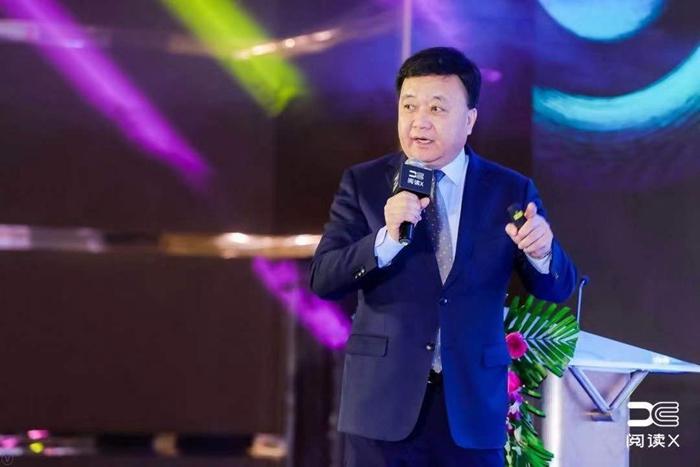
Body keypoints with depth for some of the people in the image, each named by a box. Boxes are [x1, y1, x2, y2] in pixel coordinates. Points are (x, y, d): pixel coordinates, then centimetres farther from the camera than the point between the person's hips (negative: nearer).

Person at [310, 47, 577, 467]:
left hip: (473, 404, 1)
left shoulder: (511, 191, 3)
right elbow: (323, 279, -6)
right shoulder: (364, 183, 1)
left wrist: (542, 252, -22)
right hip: (384, 401, -1)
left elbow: (558, 288, 2)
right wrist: (387, 238, -23)